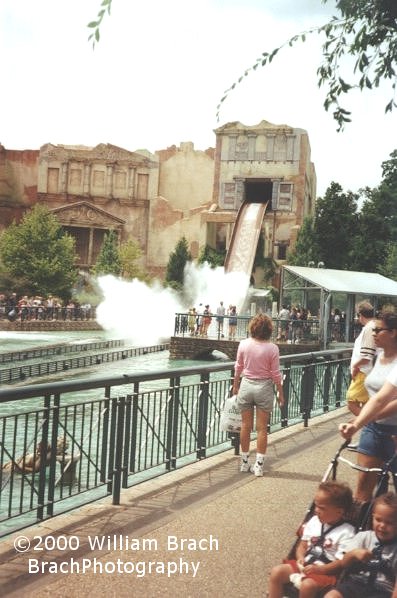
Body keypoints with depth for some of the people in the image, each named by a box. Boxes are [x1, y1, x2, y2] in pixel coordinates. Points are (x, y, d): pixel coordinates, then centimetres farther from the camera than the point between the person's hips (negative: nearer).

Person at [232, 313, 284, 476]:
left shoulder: (243, 344, -5)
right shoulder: (272, 348, -12)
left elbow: (238, 367, 4)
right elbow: (275, 374, -7)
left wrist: (235, 386, 19)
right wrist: (280, 393, 4)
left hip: (246, 385, 2)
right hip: (264, 388, -2)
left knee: (245, 426, 11)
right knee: (262, 428, 4)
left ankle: (244, 462, 21)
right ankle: (258, 465, 7)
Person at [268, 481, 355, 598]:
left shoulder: (346, 532, -11)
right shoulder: (314, 521, 9)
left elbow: (342, 562, -15)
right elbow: (303, 544, 14)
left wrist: (318, 569, -23)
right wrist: (301, 558, -7)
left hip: (326, 571, -7)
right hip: (306, 565, 7)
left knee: (307, 585, -34)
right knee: (277, 571, -12)